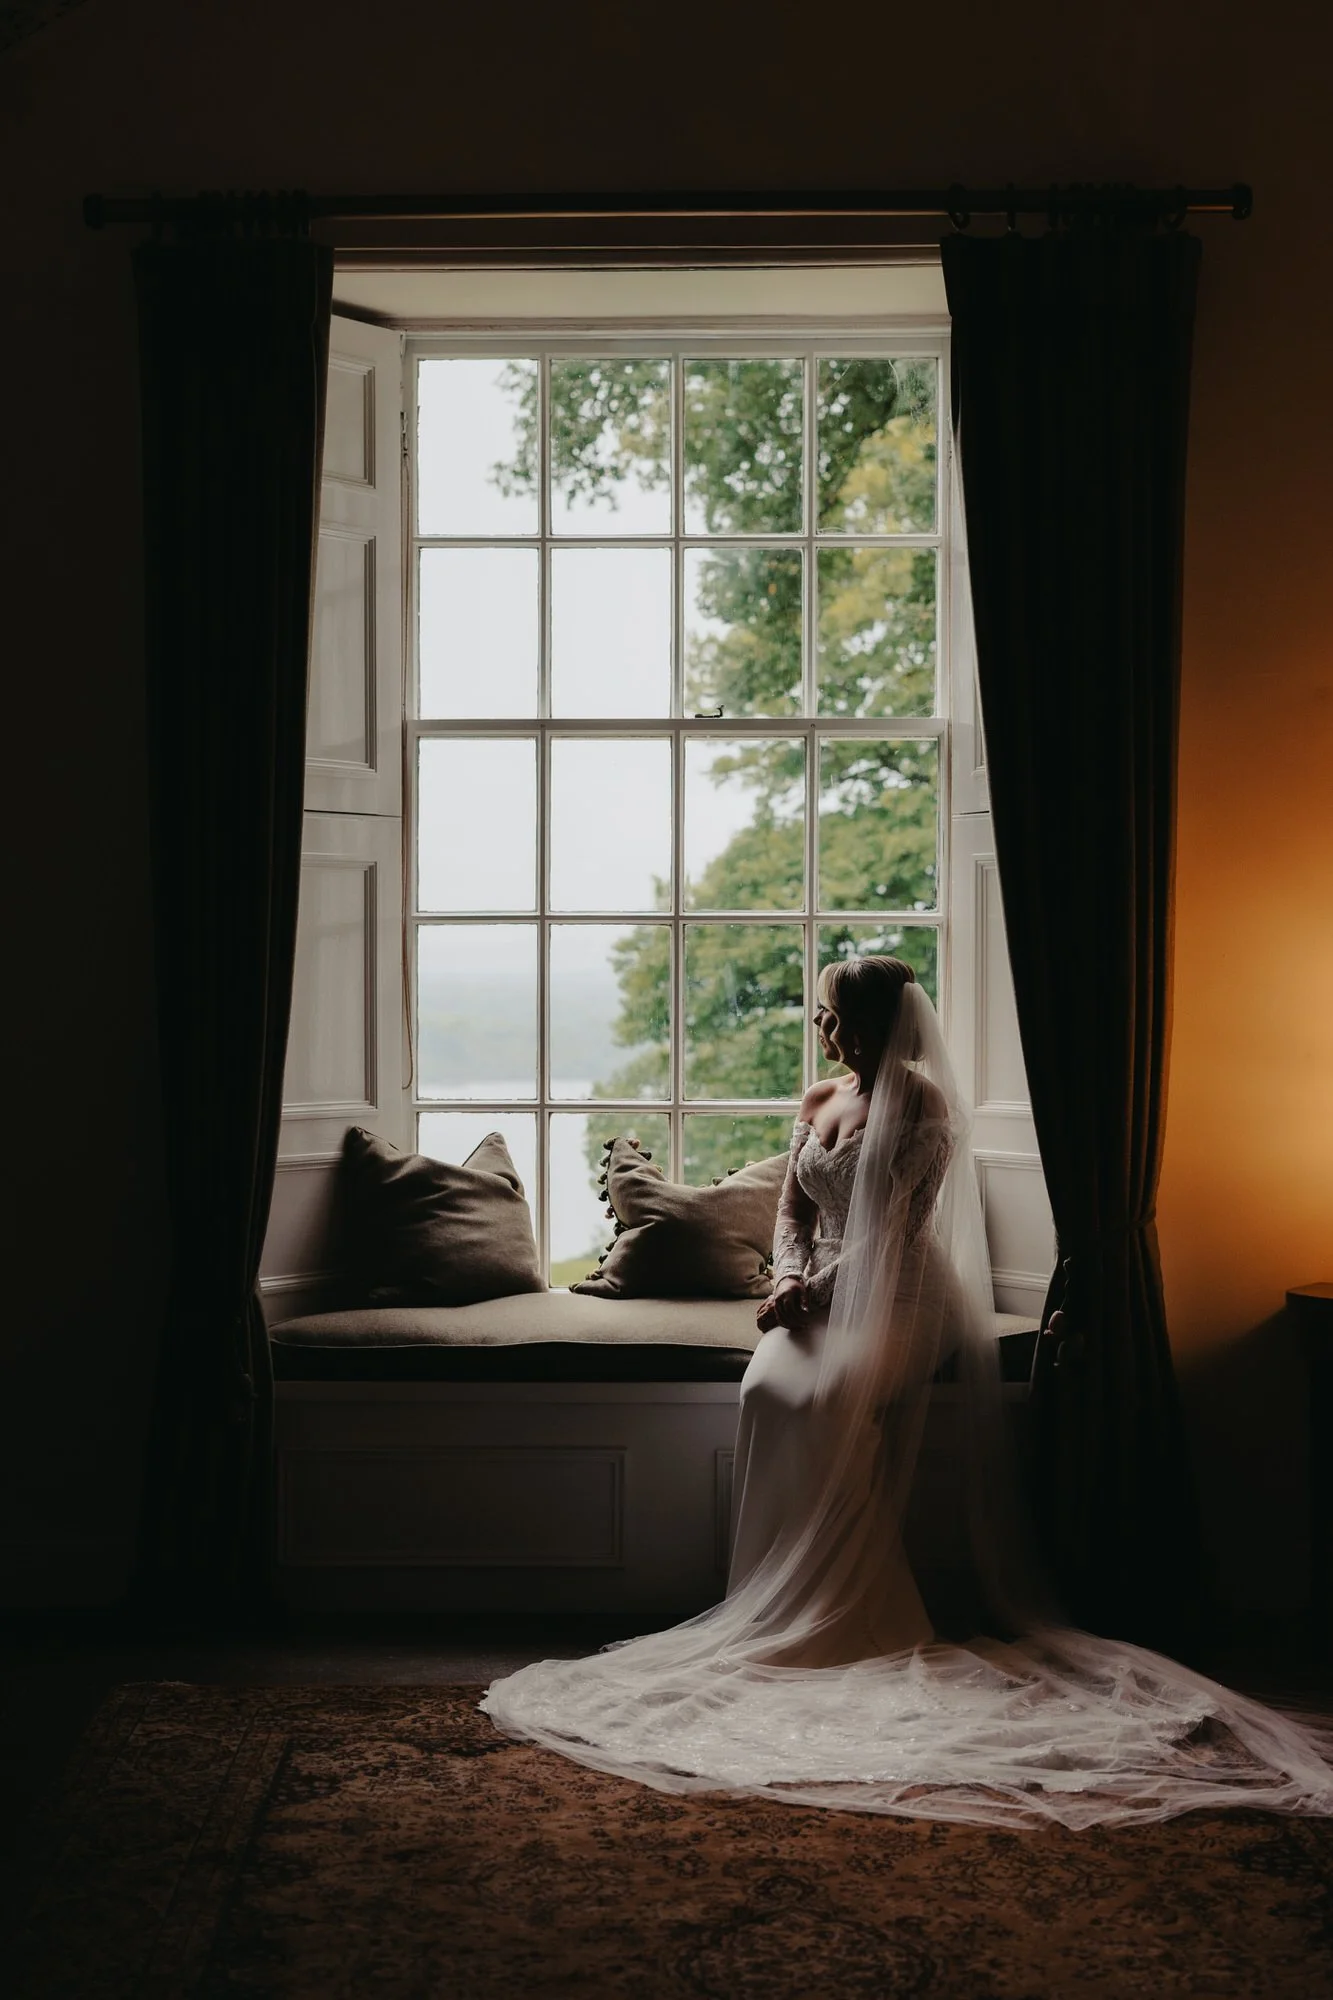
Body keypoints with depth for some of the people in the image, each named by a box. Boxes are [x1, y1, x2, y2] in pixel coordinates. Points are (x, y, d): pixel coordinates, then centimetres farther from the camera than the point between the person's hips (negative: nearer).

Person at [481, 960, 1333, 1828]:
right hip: (822, 1293, 6)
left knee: (819, 1396, -32)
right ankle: (783, 1604, -21)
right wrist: (790, 1280, -2)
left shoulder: (922, 1104, -6)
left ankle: (842, 1613, -23)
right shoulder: (817, 1103, 17)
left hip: (898, 1298, -6)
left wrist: (815, 1291, -16)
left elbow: (891, 1230, -12)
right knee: (766, 1389, -26)